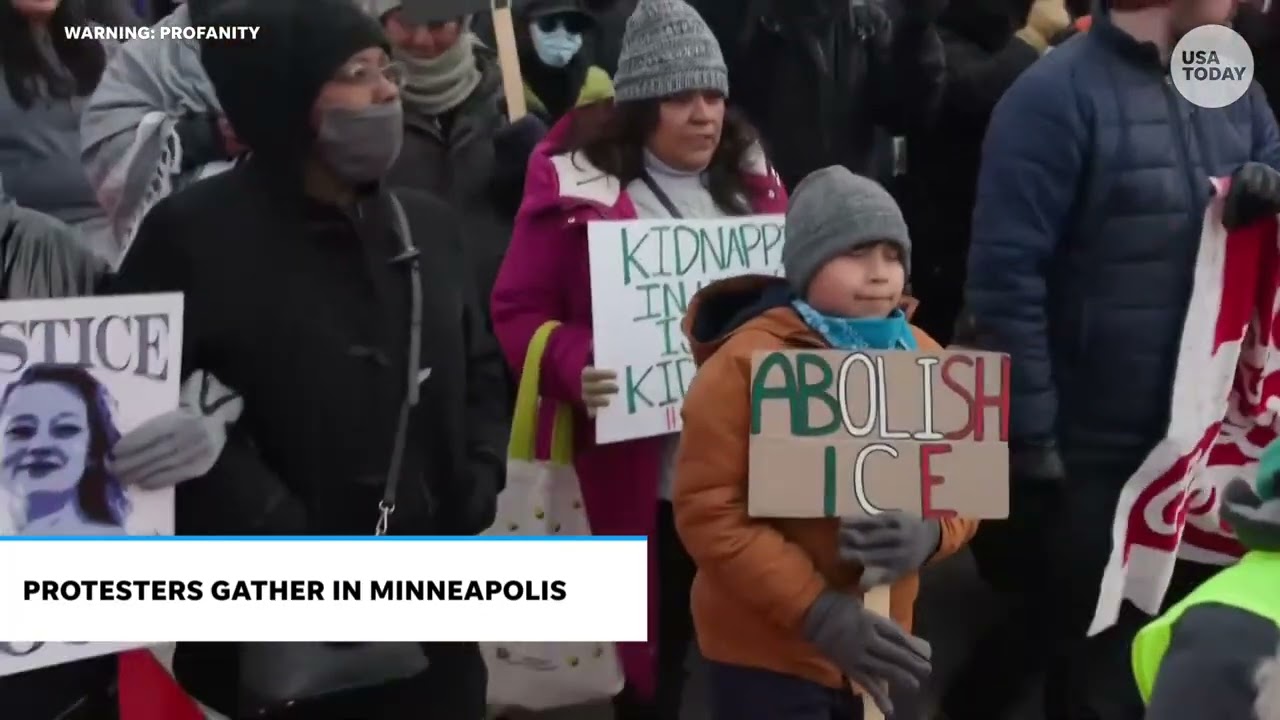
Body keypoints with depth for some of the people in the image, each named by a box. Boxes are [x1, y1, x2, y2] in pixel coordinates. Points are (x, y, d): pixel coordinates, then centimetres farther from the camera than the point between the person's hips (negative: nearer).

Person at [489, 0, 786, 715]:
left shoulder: (750, 178, 8)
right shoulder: (578, 183, -7)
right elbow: (520, 311, -7)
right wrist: (576, 368, -25)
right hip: (641, 468, -4)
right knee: (653, 642, 9)